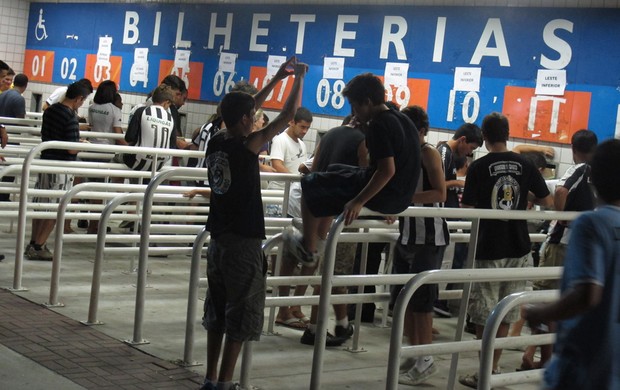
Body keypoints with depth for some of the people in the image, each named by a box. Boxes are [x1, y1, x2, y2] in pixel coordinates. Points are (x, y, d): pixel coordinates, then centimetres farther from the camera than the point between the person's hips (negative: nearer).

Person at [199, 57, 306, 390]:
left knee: (217, 311, 14)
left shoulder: (216, 142, 4)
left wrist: (276, 79, 24)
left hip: (219, 237, 8)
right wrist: (299, 78, 3)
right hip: (244, 240, -7)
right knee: (240, 316, 0)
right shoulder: (247, 146, -15)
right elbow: (287, 115, -10)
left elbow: (243, 110, 19)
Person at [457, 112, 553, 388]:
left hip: (489, 248, -4)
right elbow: (547, 201, 4)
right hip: (518, 247, 4)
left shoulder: (478, 167, -9)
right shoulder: (525, 165, 0)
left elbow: (466, 208, -9)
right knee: (505, 313, 13)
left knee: (483, 315, 4)